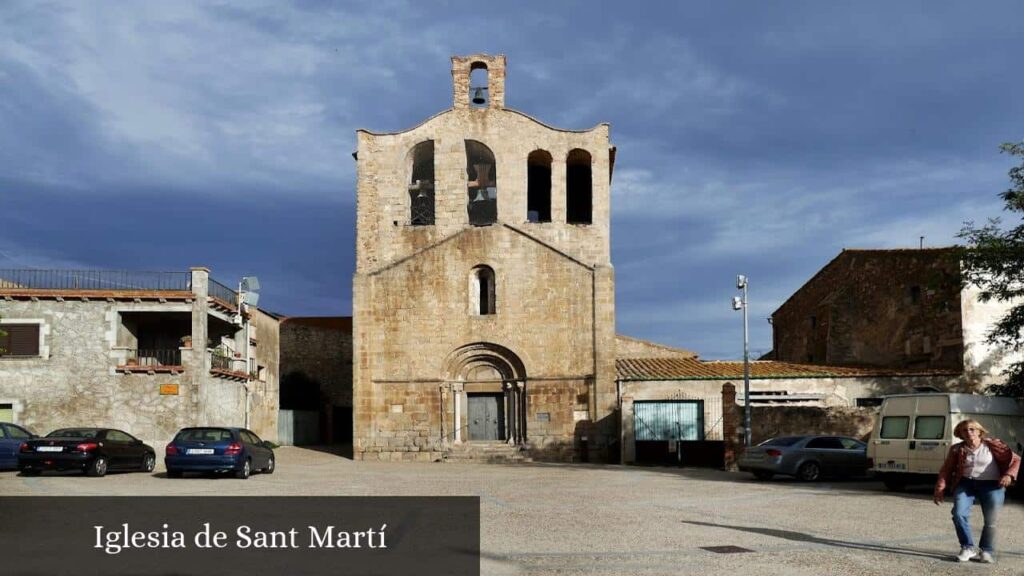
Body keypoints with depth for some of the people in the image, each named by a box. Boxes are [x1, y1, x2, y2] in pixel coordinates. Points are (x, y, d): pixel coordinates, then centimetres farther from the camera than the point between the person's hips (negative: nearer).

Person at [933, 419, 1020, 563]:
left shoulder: (993, 445, -1)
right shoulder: (957, 450, 6)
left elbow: (1015, 459, 3)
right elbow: (946, 470, 8)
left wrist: (1008, 475, -15)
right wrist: (940, 490, -3)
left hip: (991, 485, -2)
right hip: (966, 483, 2)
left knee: (990, 520, -3)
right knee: (959, 514, -17)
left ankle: (986, 551, 17)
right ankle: (968, 548, -3)